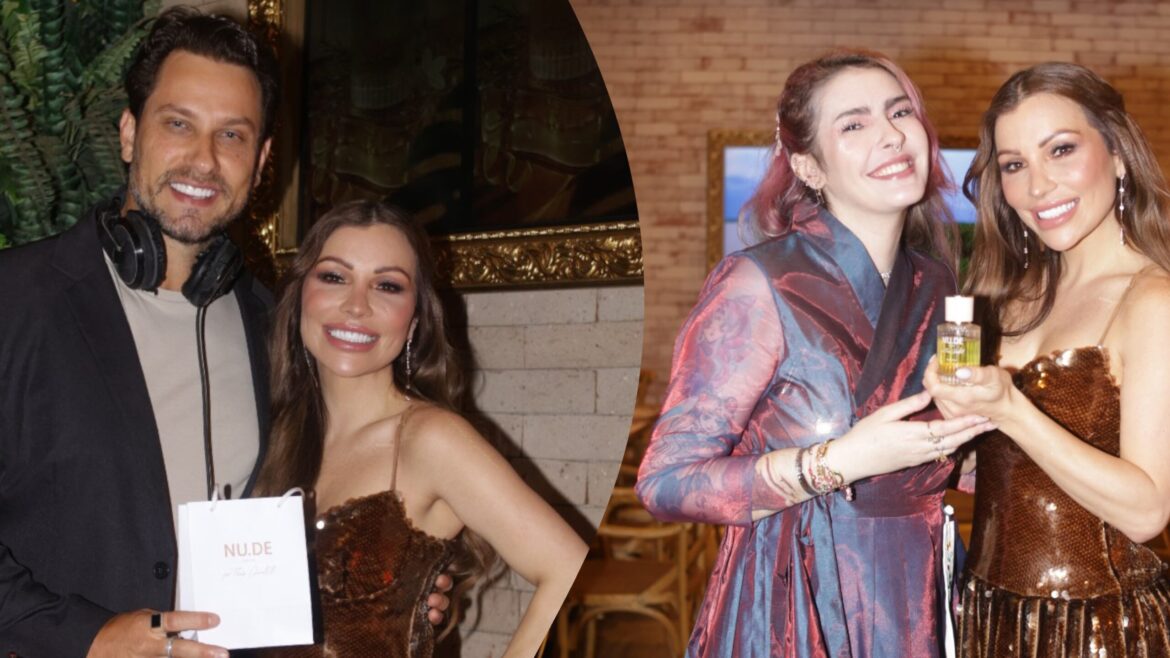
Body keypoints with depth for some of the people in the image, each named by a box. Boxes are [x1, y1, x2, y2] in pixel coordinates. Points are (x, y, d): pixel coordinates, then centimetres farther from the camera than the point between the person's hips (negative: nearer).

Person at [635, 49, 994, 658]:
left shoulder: (934, 284, 2)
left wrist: (971, 420, -2)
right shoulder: (757, 284, -18)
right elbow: (665, 482, -19)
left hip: (914, 608, 6)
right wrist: (840, 462, -25)